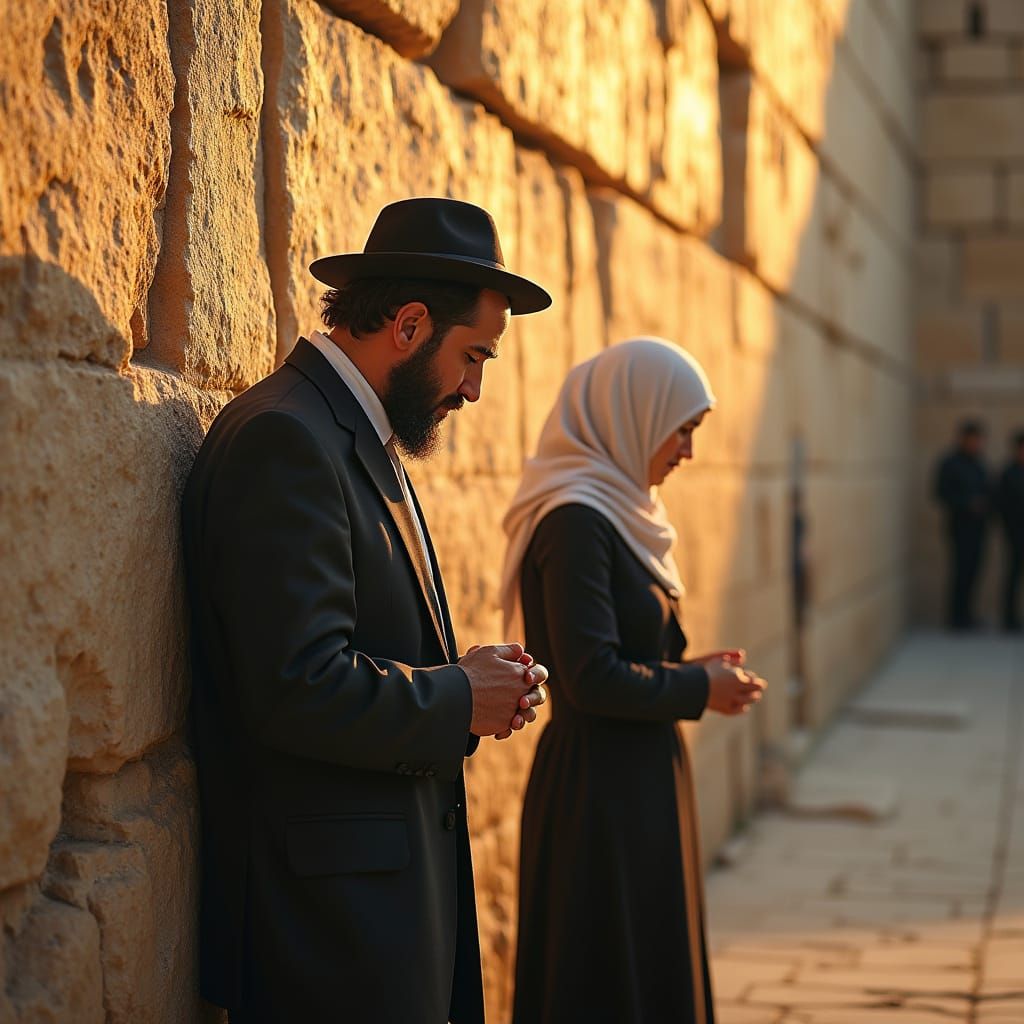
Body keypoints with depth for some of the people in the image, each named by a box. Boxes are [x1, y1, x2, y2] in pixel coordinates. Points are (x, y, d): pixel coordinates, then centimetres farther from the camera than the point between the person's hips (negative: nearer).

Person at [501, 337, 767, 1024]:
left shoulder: (615, 510, 11)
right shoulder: (576, 519, -18)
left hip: (639, 779, 10)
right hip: (602, 786, -10)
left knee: (654, 963, 17)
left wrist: (693, 670, 3)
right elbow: (592, 679, -24)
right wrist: (700, 690, -11)